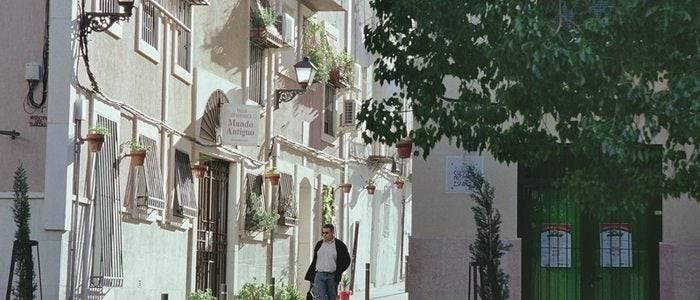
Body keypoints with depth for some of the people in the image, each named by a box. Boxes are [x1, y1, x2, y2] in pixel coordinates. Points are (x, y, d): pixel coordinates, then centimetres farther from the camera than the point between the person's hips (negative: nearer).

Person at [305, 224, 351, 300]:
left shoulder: (339, 245, 2)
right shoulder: (319, 244, 12)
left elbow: (347, 260, 5)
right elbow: (314, 261, 16)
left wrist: (338, 272, -5)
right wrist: (311, 278, 11)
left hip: (332, 276, -1)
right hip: (319, 275, 1)